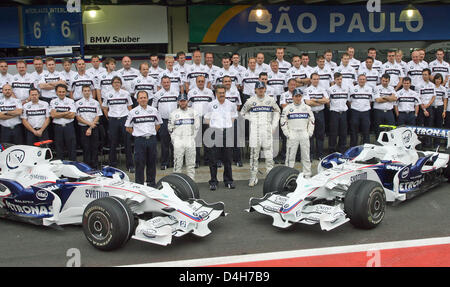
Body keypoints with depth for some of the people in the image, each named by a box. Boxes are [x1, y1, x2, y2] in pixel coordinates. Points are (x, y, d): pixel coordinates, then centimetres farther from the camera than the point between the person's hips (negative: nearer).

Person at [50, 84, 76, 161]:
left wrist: (58, 114, -9)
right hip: (57, 127, 1)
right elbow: (53, 115, -8)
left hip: (69, 126, -1)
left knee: (71, 148, 0)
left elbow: (72, 115, -7)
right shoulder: (53, 102, 7)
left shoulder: (71, 101, 4)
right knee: (59, 149, 7)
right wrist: (66, 113, -10)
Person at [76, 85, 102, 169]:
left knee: (94, 148, 1)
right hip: (83, 128, -1)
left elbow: (97, 117, 3)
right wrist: (89, 123, -12)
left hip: (94, 128, 1)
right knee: (86, 148, 0)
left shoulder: (95, 103, 8)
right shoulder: (78, 103, 6)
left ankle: (95, 167, 7)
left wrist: (90, 128, -8)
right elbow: (78, 117, 0)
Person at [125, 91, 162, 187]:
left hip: (152, 139, 2)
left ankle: (151, 182, 21)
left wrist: (151, 133, 10)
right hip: (139, 140, -2)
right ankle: (139, 184, 8)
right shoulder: (132, 112, 1)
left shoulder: (154, 110, 7)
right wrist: (137, 134, 3)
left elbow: (158, 124, 18)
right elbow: (128, 127, 7)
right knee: (140, 163, 0)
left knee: (152, 163, 9)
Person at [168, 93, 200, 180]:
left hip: (190, 141, 1)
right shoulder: (174, 113, 7)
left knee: (191, 163, 4)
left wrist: (193, 137, 3)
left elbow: (197, 127, 11)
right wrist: (174, 139, 2)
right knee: (177, 164, -2)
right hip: (178, 141, -1)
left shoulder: (193, 112, 10)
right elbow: (170, 128, 9)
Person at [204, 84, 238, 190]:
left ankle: (228, 181, 17)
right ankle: (213, 182, 5)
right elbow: (207, 119, 11)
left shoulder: (231, 105, 8)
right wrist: (213, 126, 1)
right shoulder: (211, 105, 4)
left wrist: (228, 126, 9)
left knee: (228, 159, 7)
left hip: (228, 132, 2)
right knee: (213, 159, -2)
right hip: (214, 132, -1)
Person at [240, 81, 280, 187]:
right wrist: (251, 119, 2)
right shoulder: (250, 101, 5)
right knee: (254, 155, 1)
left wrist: (274, 125, 11)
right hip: (255, 130, -1)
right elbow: (243, 112, 16)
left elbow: (277, 111, 21)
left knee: (269, 155, -1)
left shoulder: (271, 100, 8)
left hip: (267, 130, 1)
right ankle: (253, 177, 7)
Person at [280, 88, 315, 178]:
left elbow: (311, 121, 14)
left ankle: (307, 174, 14)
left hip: (304, 135, 2)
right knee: (290, 156, -1)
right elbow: (283, 122, 3)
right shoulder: (288, 108, 3)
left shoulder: (307, 108, 10)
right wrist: (287, 134, -4)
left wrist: (309, 133, 4)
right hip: (292, 135, -2)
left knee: (306, 155, 6)